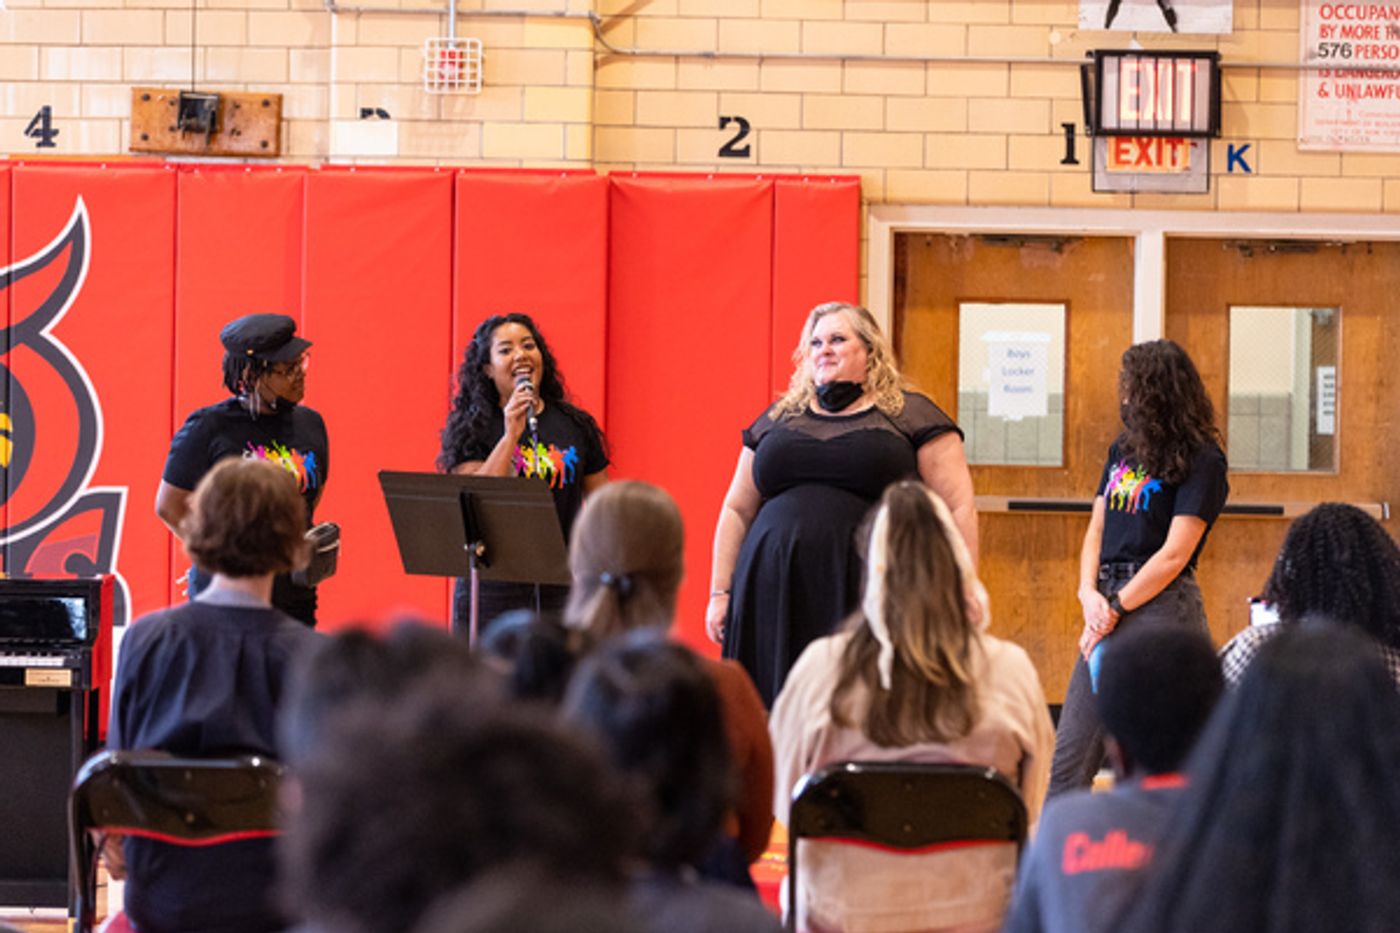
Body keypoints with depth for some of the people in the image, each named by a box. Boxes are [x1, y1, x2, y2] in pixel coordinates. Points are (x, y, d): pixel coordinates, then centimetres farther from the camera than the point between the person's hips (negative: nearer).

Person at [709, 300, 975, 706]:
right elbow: (736, 511, 21)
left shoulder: (909, 416, 7)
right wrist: (721, 592, 12)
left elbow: (959, 509, 2)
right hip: (775, 597, 4)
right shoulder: (779, 420, 18)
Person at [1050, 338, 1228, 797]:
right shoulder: (1123, 450, 16)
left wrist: (1116, 608, -11)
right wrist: (1090, 594, -3)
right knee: (1070, 751, 5)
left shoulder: (1201, 461, -6)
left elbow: (1174, 554, -11)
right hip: (1108, 605, 7)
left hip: (1161, 605, -7)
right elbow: (1097, 530, 15)